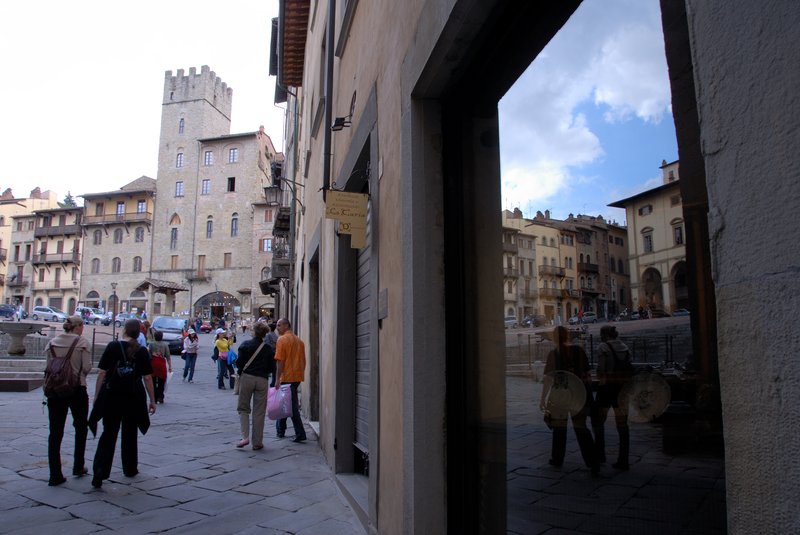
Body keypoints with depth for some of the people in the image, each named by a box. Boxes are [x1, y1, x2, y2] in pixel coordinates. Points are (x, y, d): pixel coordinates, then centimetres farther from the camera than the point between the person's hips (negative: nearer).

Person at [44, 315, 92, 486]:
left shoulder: (51, 343, 4)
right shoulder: (82, 342, -7)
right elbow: (87, 367, -10)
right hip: (77, 390, -3)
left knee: (55, 433, 6)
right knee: (81, 428, 17)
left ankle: (55, 475, 5)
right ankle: (78, 467, 23)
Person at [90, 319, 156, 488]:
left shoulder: (112, 347, -5)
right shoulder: (142, 351, -4)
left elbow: (102, 373, -6)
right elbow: (147, 378, -4)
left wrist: (97, 396, 2)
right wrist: (152, 400, 4)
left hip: (112, 397, 0)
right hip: (134, 398, 1)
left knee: (108, 435, 5)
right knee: (130, 434, 17)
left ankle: (99, 474, -6)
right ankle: (130, 469, 29)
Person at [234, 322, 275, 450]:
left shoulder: (245, 345, -4)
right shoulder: (268, 348, 3)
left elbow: (239, 363, -5)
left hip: (247, 378, -2)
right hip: (262, 380, 2)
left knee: (243, 408, 12)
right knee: (259, 412, 8)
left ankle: (245, 436, -4)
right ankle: (257, 442, 11)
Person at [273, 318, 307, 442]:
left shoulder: (282, 339, -9)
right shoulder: (299, 340, 13)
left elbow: (280, 361, -15)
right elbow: (303, 361, 15)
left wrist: (277, 379, -13)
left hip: (287, 377, -7)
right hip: (298, 377, 7)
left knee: (292, 406, -5)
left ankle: (300, 434, -7)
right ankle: (280, 430, 28)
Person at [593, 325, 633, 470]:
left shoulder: (603, 347, -7)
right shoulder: (625, 348, 11)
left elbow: (601, 370, -15)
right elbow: (630, 371, 9)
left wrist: (601, 381, -9)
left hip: (607, 387, -6)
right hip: (623, 389, 6)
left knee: (598, 421, 12)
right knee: (622, 425, 9)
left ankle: (600, 454, 11)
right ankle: (623, 461, 9)